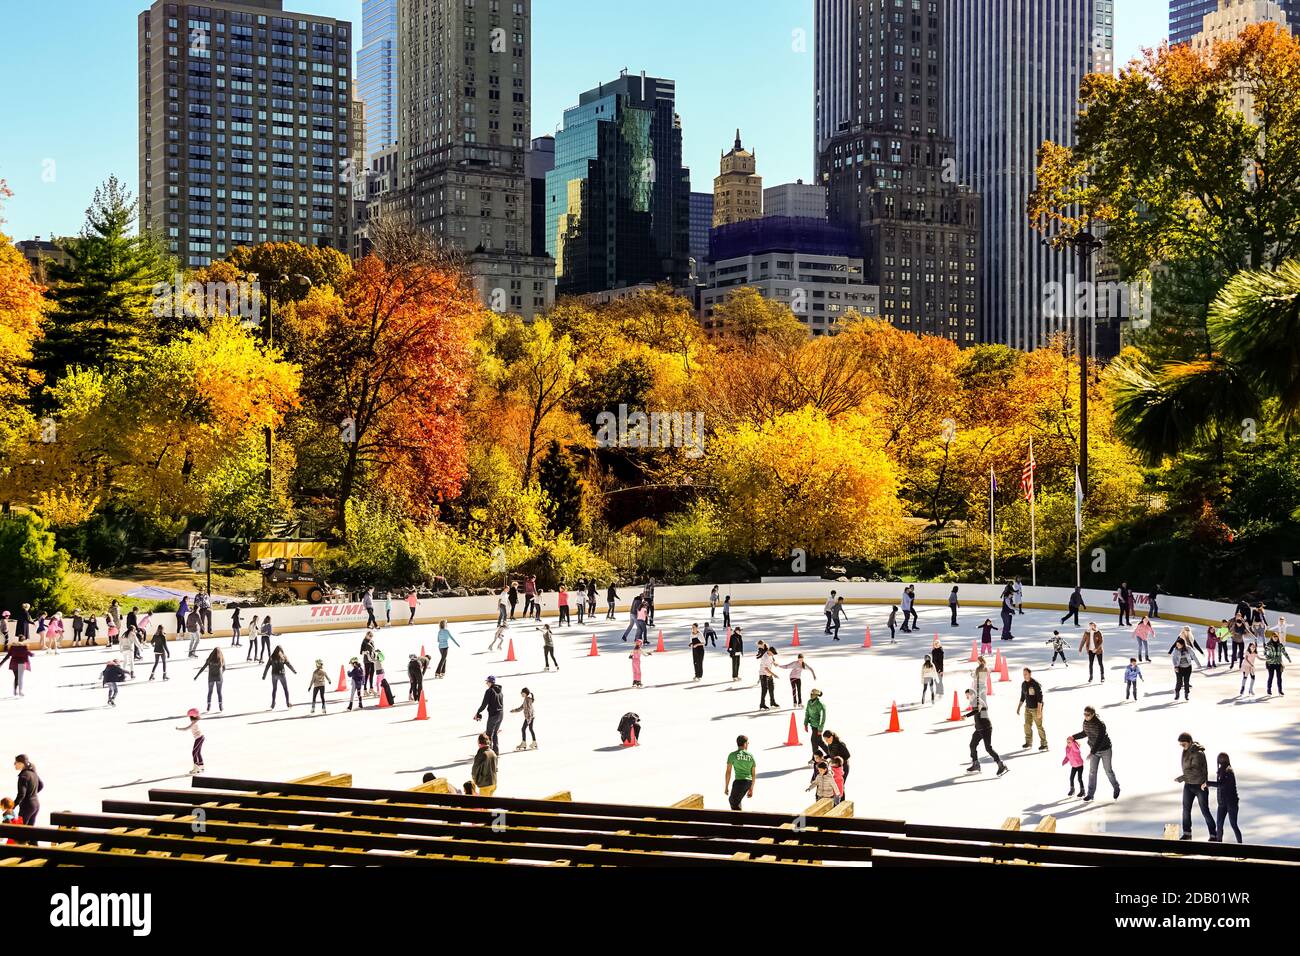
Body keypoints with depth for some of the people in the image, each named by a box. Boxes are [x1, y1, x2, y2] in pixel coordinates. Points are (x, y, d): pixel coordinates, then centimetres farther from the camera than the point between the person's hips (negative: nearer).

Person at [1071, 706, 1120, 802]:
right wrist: (1074, 737, 7)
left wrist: (1092, 752, -34)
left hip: (1105, 750, -5)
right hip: (1094, 750, 5)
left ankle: (1116, 788, 33)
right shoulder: (1086, 722, -6)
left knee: (1108, 770, 9)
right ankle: (1090, 794, 3)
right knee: (1092, 772, 0)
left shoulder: (1100, 724, -28)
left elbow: (1099, 740, -30)